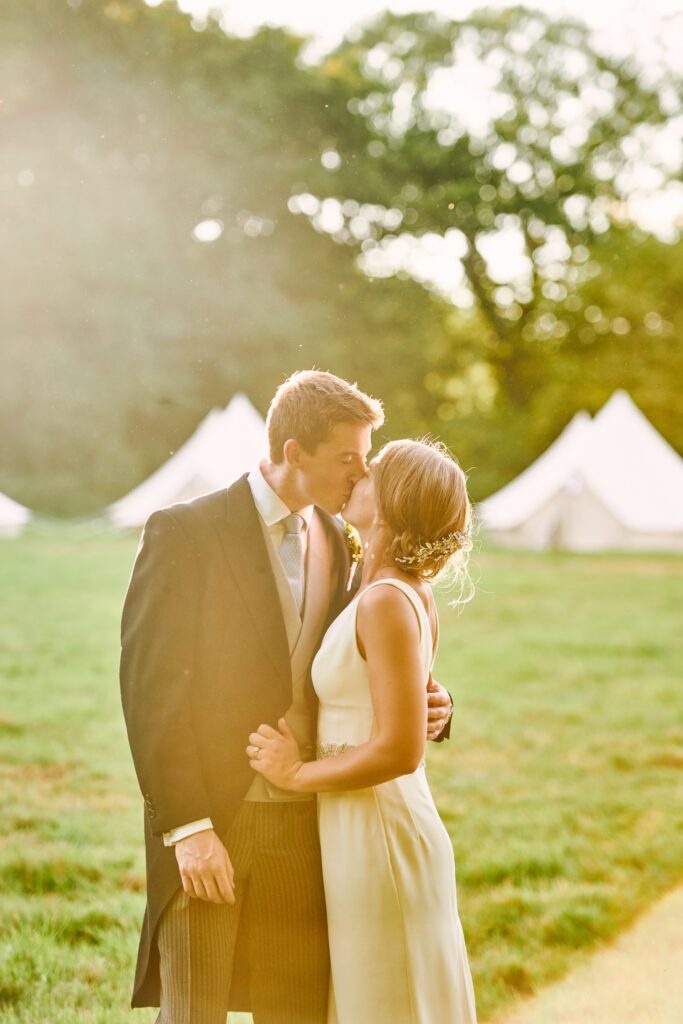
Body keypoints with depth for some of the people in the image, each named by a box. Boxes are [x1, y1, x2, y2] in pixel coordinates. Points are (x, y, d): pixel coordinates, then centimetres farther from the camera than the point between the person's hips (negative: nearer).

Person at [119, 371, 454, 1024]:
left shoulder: (337, 541, 11)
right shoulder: (186, 531, -8)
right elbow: (149, 686, -11)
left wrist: (419, 709, -3)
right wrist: (188, 826, -16)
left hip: (303, 823, 5)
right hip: (210, 822, -5)